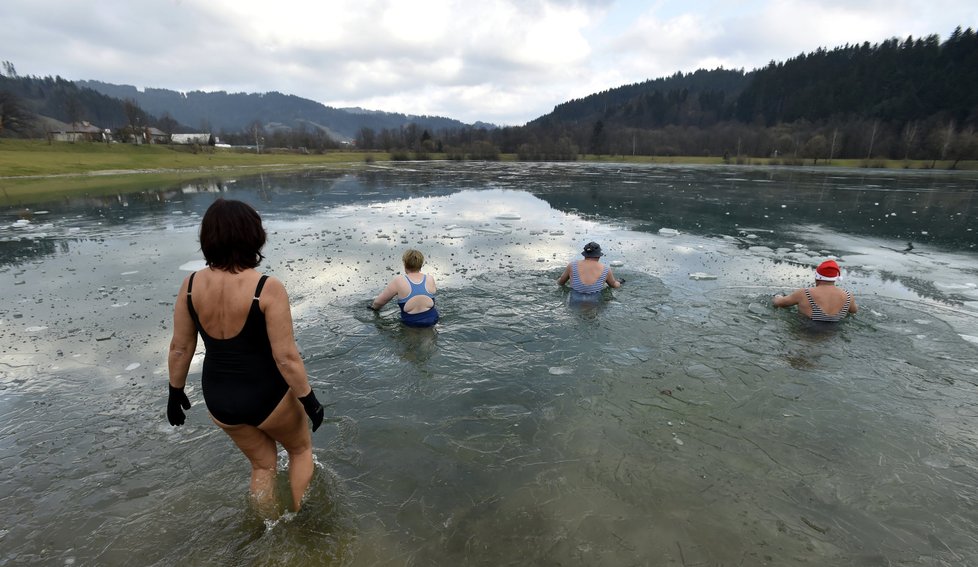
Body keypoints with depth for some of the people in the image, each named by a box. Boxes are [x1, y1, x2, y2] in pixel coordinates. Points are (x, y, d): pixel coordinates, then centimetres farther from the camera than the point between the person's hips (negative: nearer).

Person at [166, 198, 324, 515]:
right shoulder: (268, 289, -26)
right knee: (301, 448, 26)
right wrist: (309, 399, -11)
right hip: (267, 397, -5)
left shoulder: (191, 285, -9)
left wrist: (176, 391, 16)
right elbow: (286, 357, -24)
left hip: (218, 399, 5)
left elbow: (179, 348, 1)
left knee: (263, 465, 27)